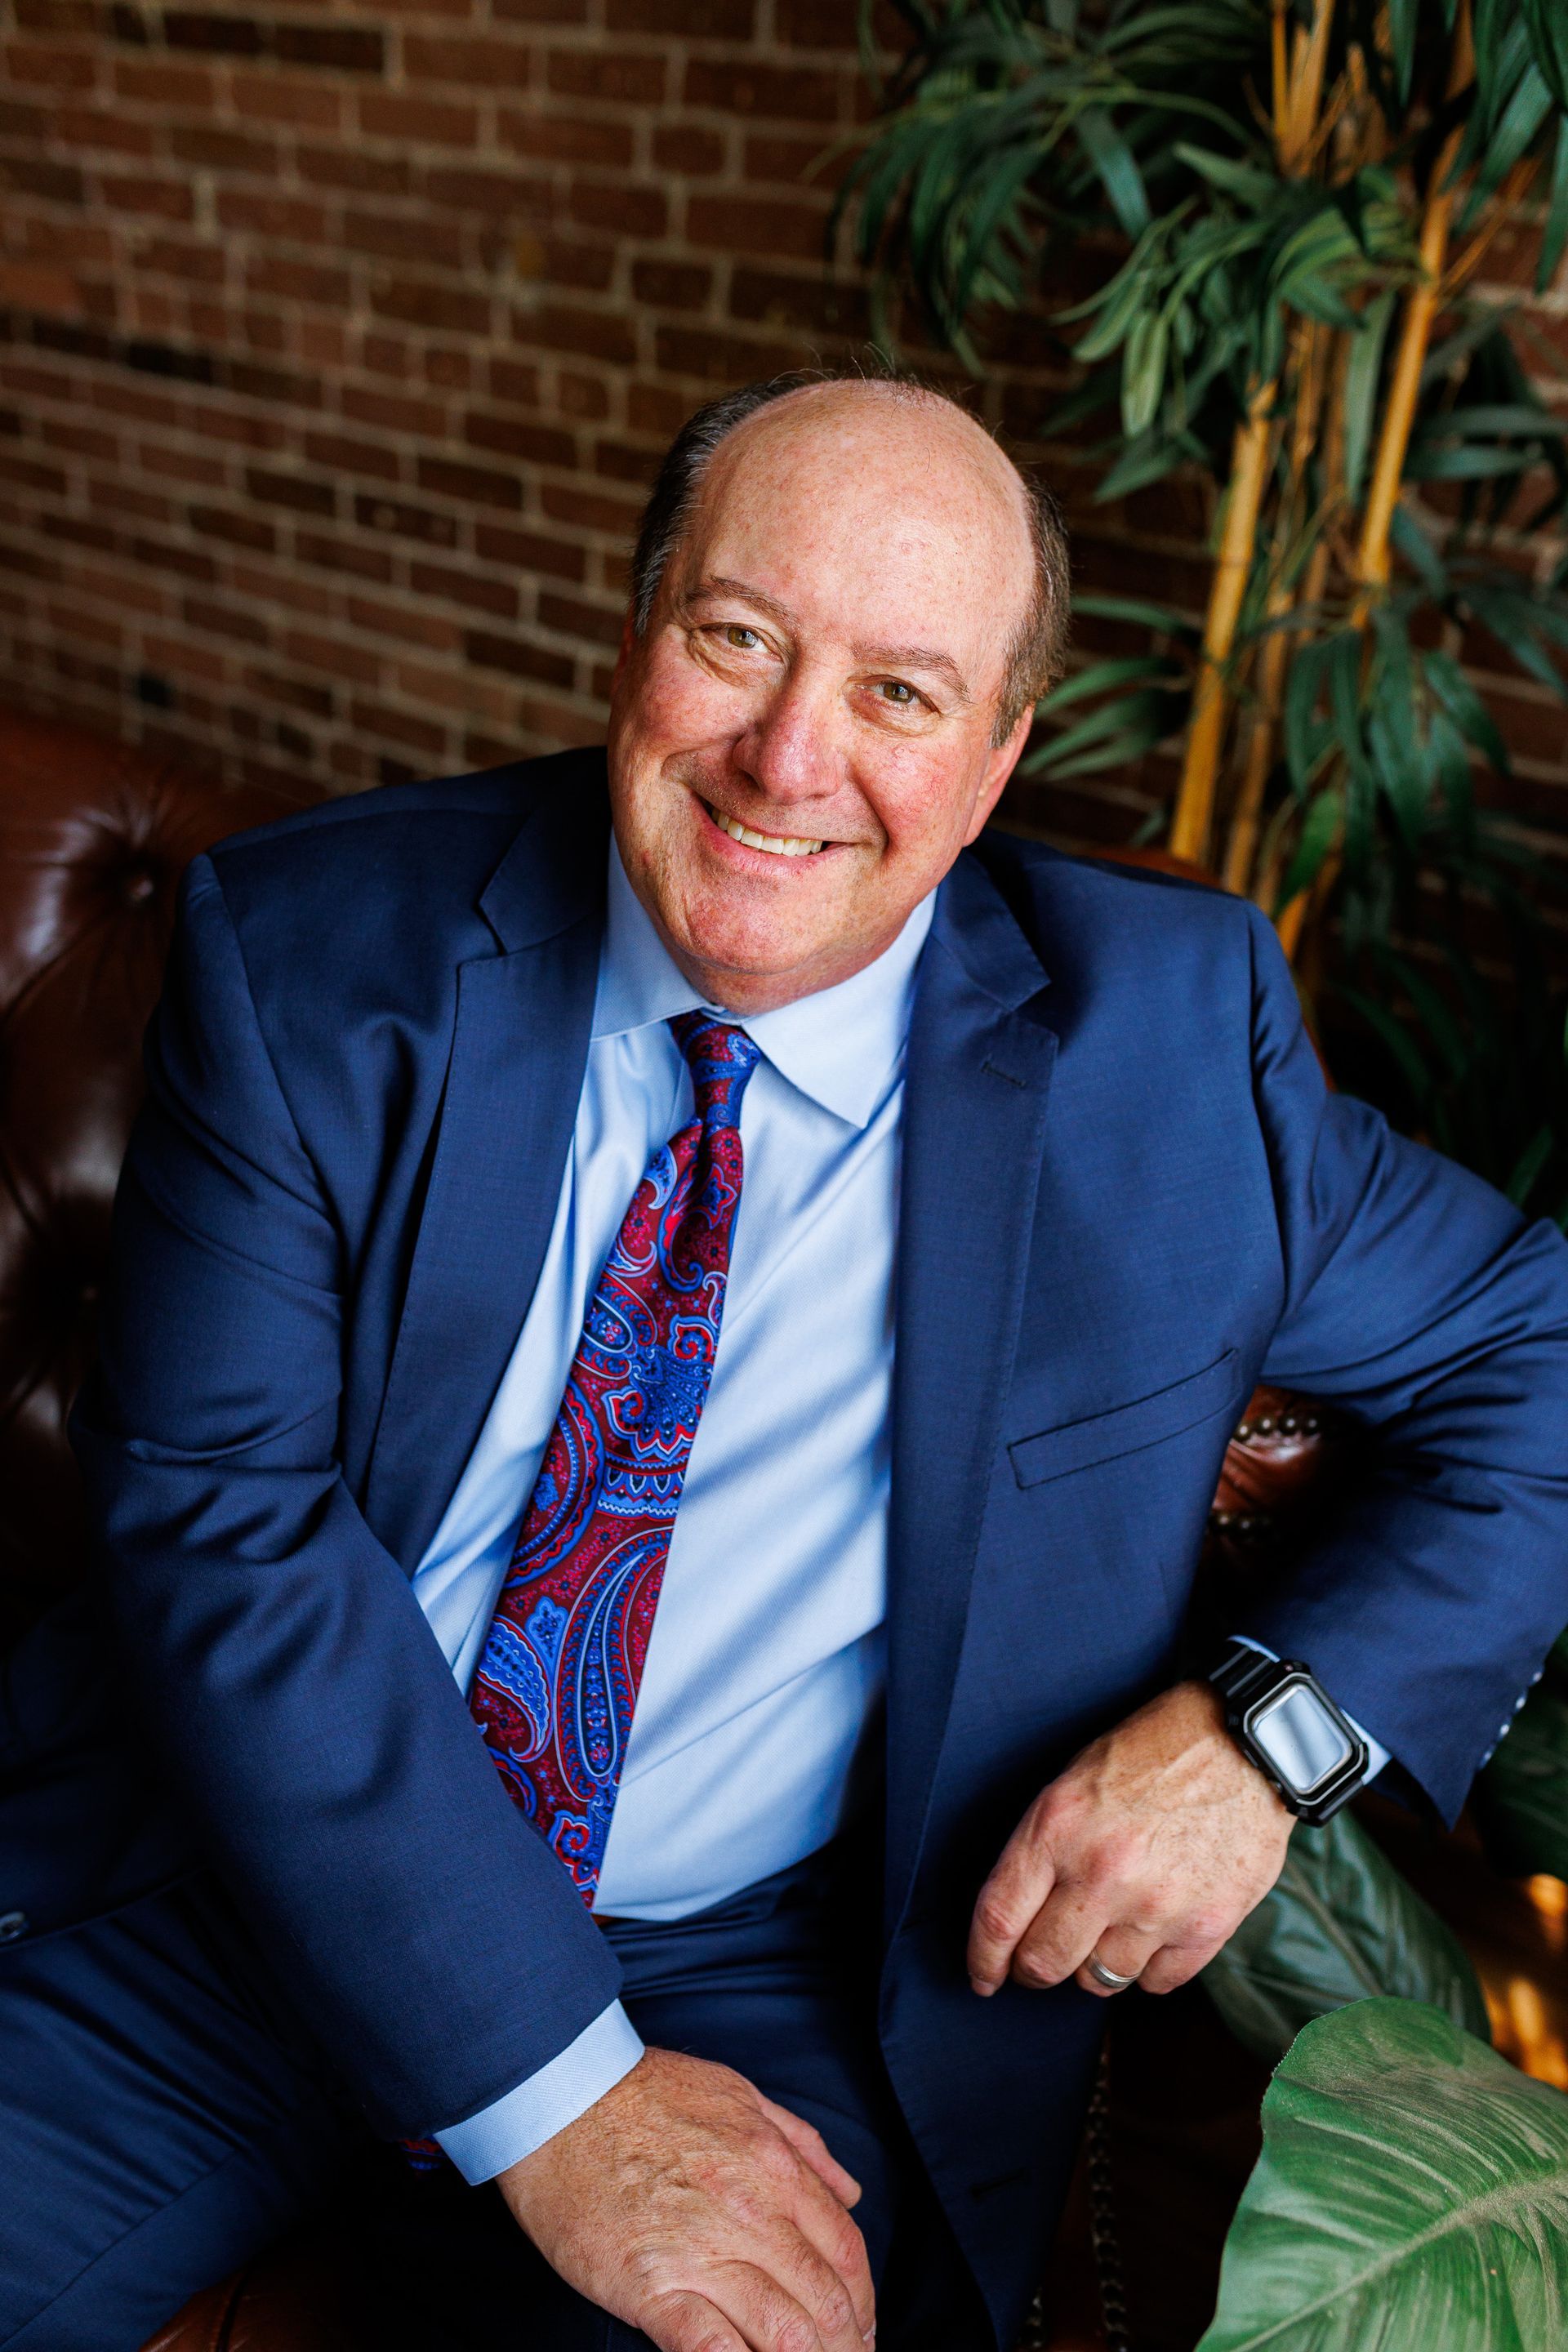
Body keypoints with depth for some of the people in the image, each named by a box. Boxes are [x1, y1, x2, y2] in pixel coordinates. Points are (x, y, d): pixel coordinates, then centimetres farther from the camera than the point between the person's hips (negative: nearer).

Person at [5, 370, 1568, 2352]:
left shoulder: (1166, 1034, -5)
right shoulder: (313, 951, -7)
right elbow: (221, 1520, -13)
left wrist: (1268, 1725, -14)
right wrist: (548, 2092, -19)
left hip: (770, 1979, 0)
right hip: (253, 1891, 1)